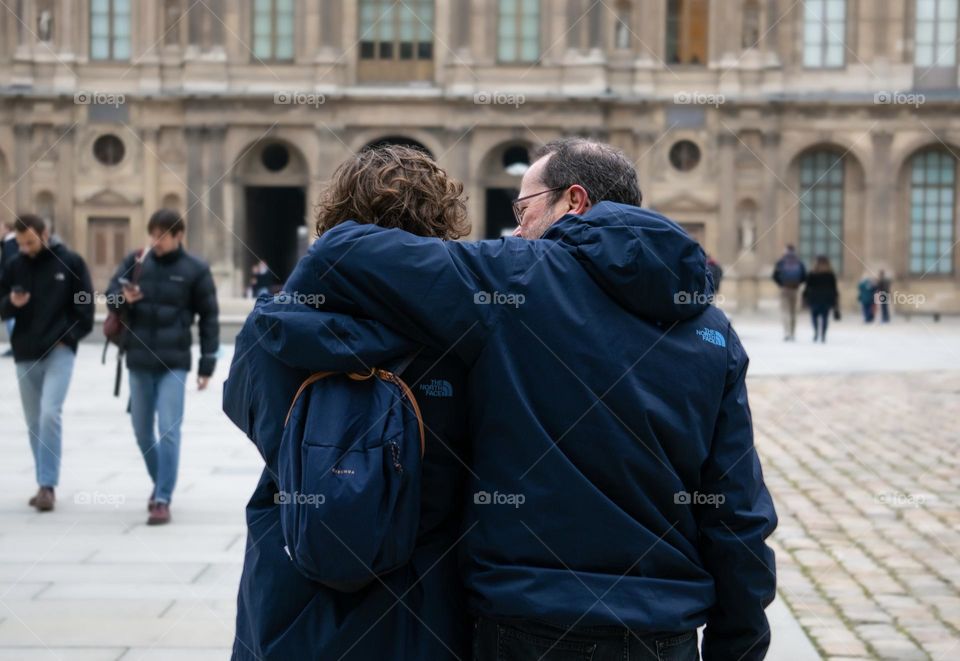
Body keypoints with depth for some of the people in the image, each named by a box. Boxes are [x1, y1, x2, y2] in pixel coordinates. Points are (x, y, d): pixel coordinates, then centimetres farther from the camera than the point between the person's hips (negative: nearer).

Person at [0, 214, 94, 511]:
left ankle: (48, 485, -13)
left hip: (59, 351, -4)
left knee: (50, 413, -17)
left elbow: (85, 306, 1)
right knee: (34, 422, 9)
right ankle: (45, 485, 18)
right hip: (25, 354, 4)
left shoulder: (70, 262, -3)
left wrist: (70, 336, -8)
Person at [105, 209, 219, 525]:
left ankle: (163, 500, -5)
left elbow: (209, 318, 1)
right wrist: (124, 297, -21)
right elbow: (110, 293, 3)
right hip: (139, 360, 3)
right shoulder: (136, 261, 4)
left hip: (174, 362, -3)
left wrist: (207, 364, -2)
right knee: (142, 430, 12)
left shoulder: (195, 269, -2)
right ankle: (159, 482, 35)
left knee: (168, 430, -10)